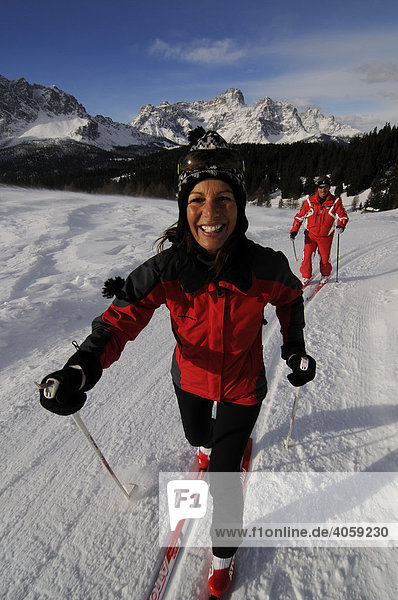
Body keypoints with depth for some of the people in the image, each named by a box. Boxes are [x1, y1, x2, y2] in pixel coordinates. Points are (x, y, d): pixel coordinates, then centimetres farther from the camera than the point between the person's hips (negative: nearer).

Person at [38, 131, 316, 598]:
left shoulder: (265, 267, -26)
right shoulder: (166, 269, -27)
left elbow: (290, 296, -3)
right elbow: (122, 317, -22)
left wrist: (295, 347, -3)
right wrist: (81, 368, -37)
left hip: (242, 386, -2)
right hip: (190, 379, 2)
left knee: (223, 473, 4)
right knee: (197, 437, 31)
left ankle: (225, 550, 38)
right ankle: (210, 445, 73)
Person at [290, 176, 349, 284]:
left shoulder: (335, 202, -2)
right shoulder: (310, 201, 0)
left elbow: (343, 216, -3)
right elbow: (300, 216, 6)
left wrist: (341, 226, -25)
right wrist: (294, 230, -3)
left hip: (326, 236, 0)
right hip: (310, 234, 1)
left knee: (325, 258, 5)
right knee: (307, 256, -6)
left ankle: (325, 275, 33)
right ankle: (306, 276, 16)